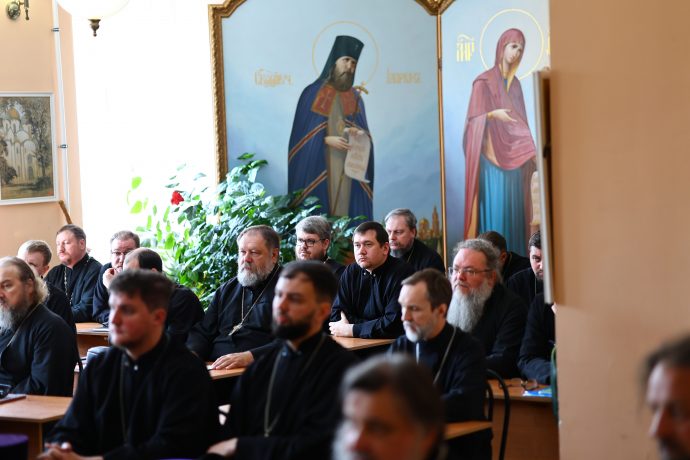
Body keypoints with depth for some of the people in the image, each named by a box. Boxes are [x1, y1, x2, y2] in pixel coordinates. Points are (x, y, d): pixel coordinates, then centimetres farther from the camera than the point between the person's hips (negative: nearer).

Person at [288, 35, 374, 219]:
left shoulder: (355, 98, 14)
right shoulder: (313, 93, 0)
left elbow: (365, 133, 14)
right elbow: (302, 133, -3)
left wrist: (358, 134, -8)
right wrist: (327, 139, -16)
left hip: (349, 166, 4)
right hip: (318, 167, -4)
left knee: (347, 210, -1)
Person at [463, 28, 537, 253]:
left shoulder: (515, 83, 16)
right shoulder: (484, 81, -4)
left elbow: (520, 121, 17)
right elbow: (475, 119, -7)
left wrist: (529, 149, 9)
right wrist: (493, 114, -25)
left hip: (514, 156, 6)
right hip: (492, 155, -6)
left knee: (514, 209, 4)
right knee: (494, 208, -10)